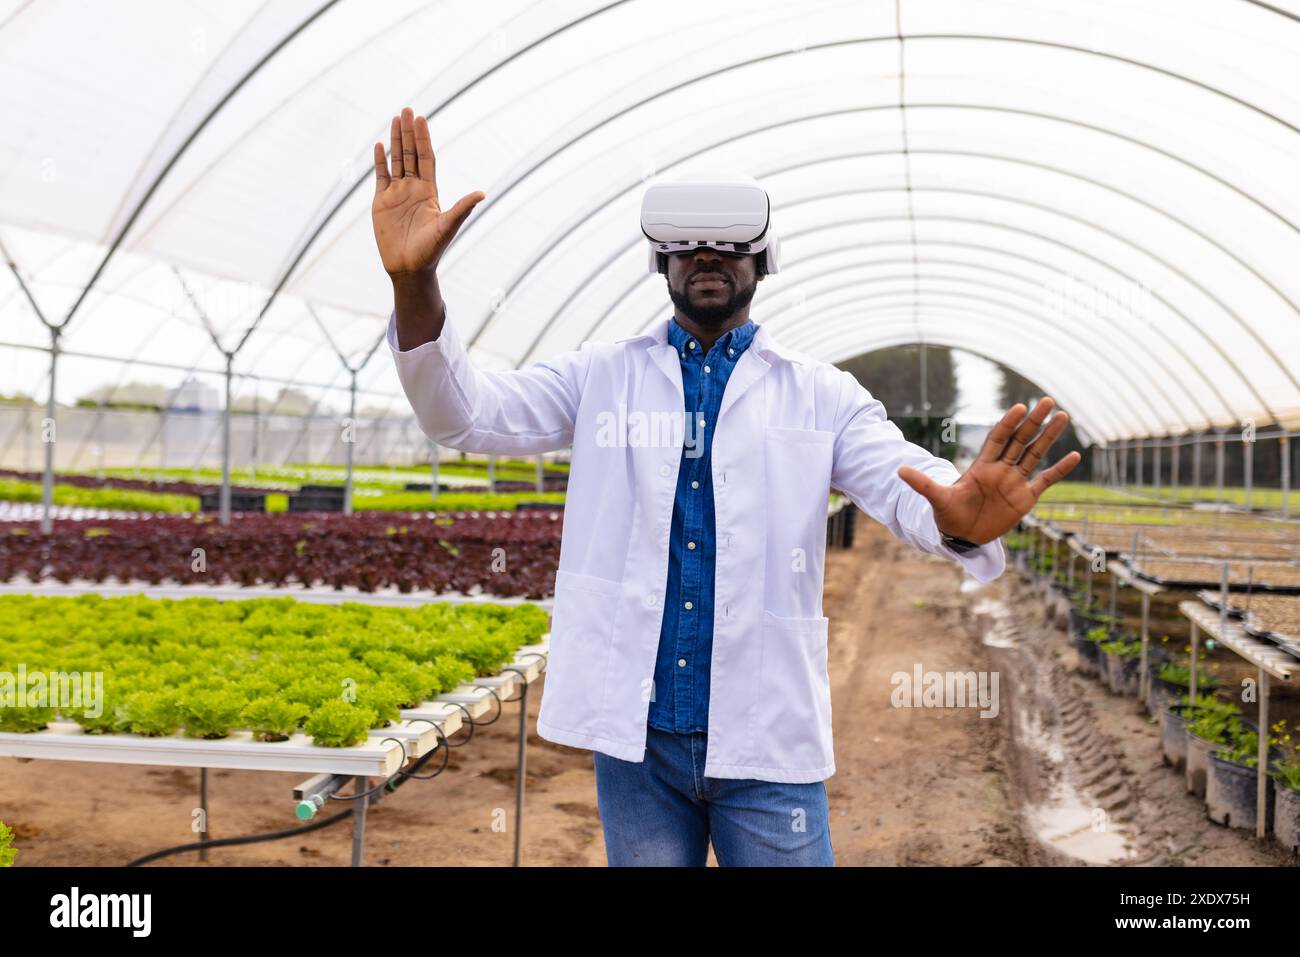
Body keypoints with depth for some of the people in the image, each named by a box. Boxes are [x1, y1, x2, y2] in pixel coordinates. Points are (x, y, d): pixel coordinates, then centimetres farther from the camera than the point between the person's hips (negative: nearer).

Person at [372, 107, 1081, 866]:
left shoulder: (819, 395, 3)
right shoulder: (602, 378, 6)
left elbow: (899, 484, -11)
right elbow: (468, 412, -4)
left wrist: (961, 518, -37)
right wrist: (415, 282, -23)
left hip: (768, 736, -1)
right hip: (635, 729, 1)